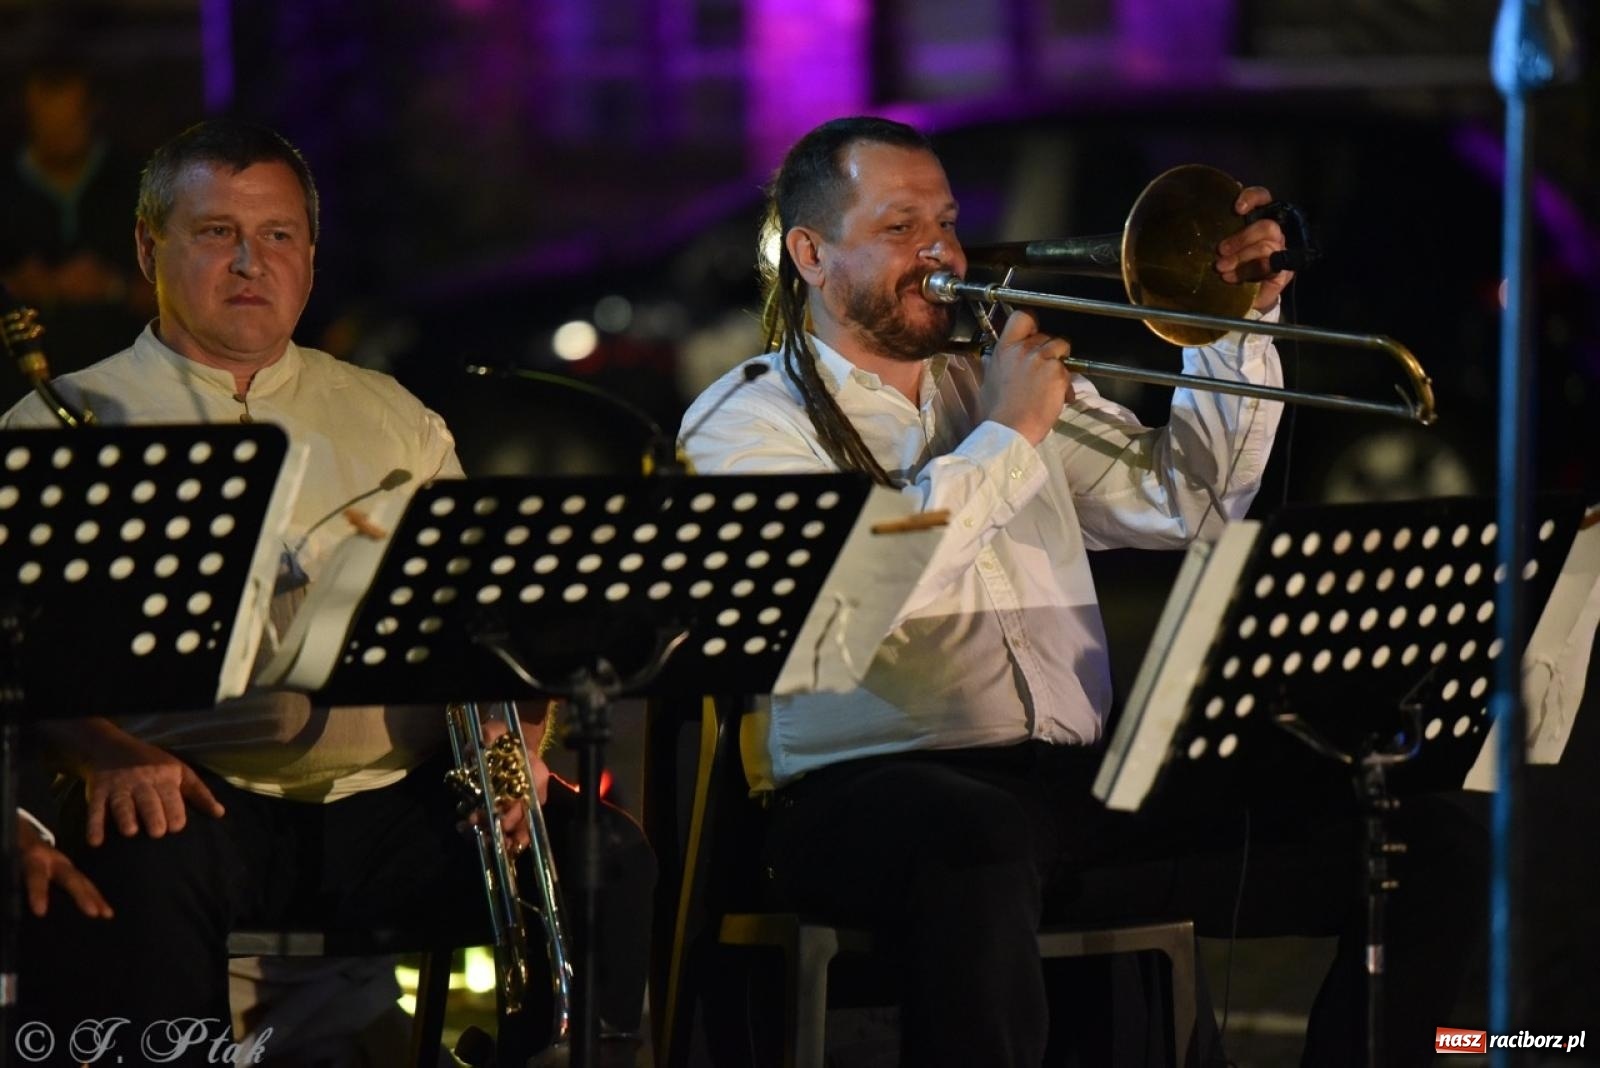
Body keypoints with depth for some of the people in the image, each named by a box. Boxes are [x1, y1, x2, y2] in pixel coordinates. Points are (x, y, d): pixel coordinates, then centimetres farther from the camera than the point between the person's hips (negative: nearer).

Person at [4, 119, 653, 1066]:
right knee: (133, 877, -38)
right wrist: (104, 754, -20)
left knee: (607, 863, -22)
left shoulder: (395, 421, 24)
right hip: (192, 797, -3)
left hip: (395, 794, 3)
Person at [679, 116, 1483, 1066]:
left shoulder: (1000, 385, 26)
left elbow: (1185, 505, 20)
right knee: (978, 843, -45)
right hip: (878, 790, -6)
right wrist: (1006, 437, -8)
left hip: (1084, 792, 6)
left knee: (1430, 853, -8)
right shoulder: (747, 420, 5)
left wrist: (1238, 326, 9)